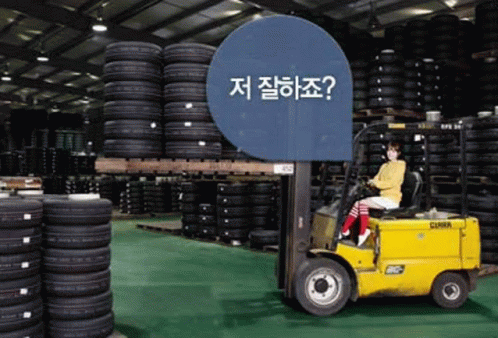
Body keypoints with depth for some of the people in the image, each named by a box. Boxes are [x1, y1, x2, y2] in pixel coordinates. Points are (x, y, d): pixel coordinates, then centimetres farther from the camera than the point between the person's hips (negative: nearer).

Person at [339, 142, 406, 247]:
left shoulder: (400, 165, -1)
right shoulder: (384, 166, 24)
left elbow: (392, 182, -14)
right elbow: (376, 179, 18)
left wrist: (376, 183, -15)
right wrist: (371, 182, -5)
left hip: (391, 200, -7)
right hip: (383, 198, 7)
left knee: (363, 203, -25)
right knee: (357, 204, -12)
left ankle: (363, 233, -20)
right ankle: (344, 231, -16)